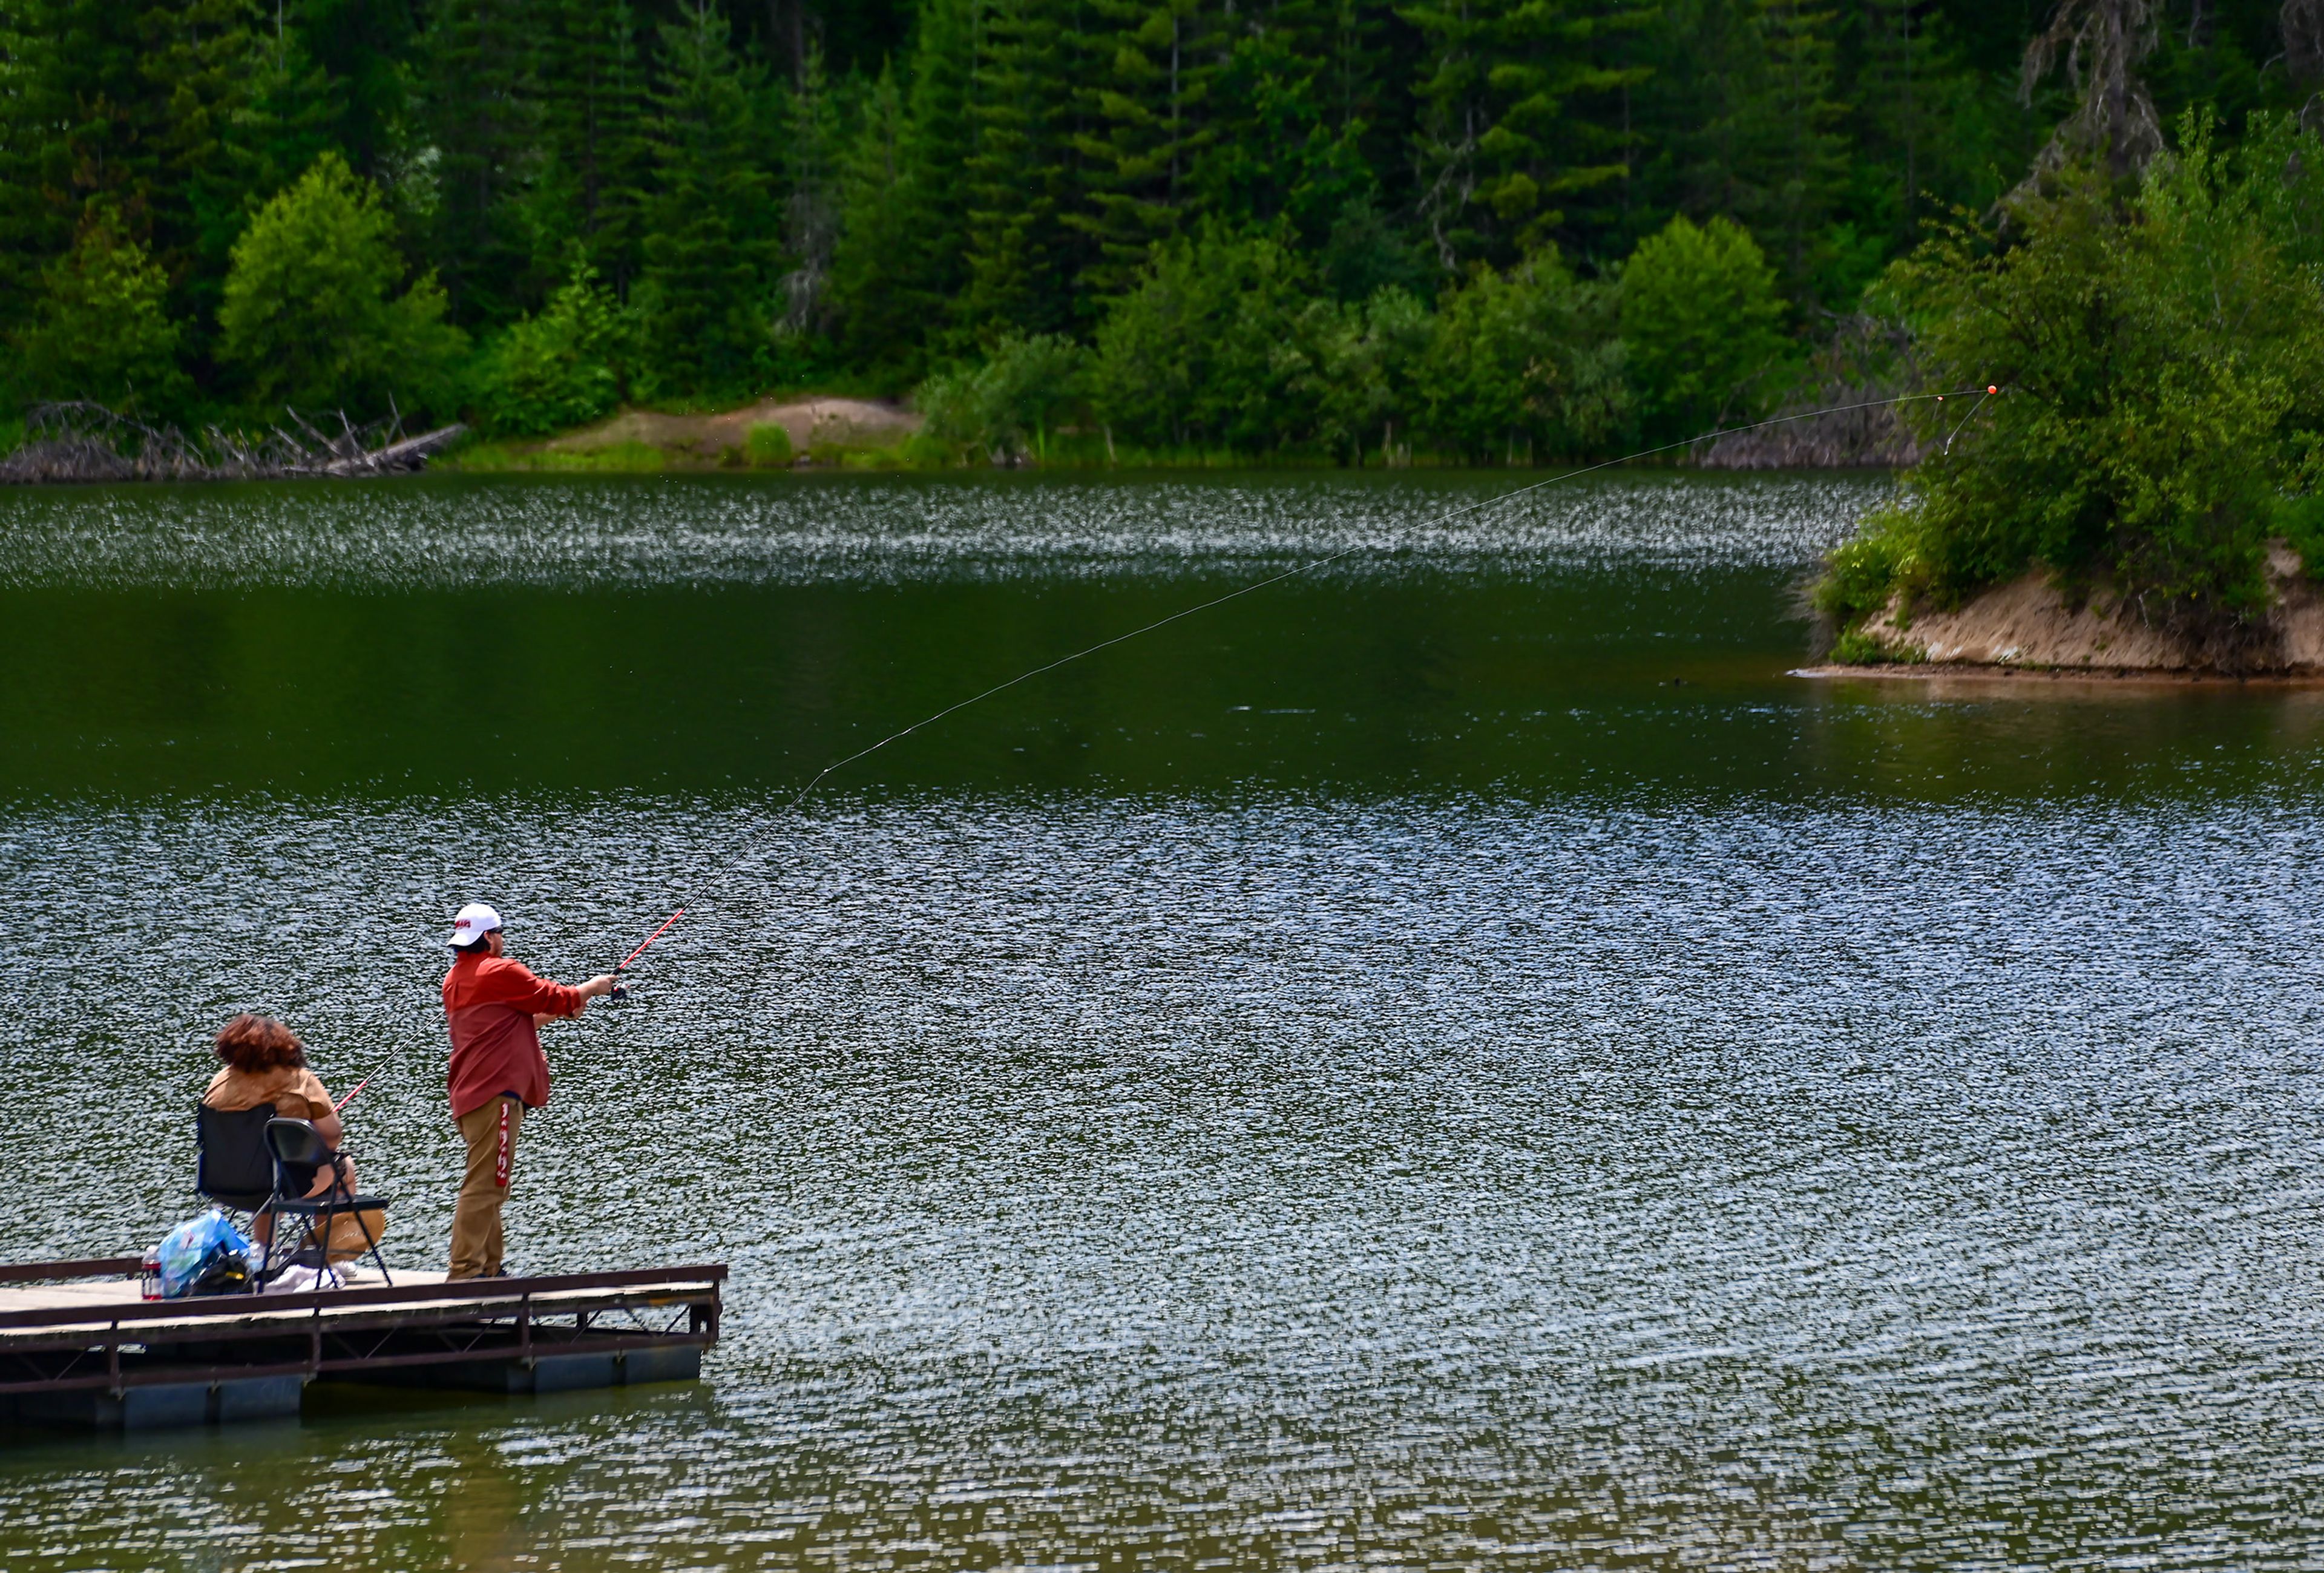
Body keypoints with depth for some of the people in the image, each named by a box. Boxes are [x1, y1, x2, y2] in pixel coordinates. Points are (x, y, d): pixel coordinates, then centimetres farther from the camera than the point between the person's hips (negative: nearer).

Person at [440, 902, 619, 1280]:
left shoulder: (454, 979, 18)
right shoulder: (501, 972, -10)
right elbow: (558, 999, -1)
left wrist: (553, 1012, 28)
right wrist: (593, 988, 18)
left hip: (467, 1093, 10)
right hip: (495, 1092, -10)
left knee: (492, 1185, 15)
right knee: (485, 1184, -12)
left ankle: (489, 1268, 17)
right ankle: (466, 1270, -17)